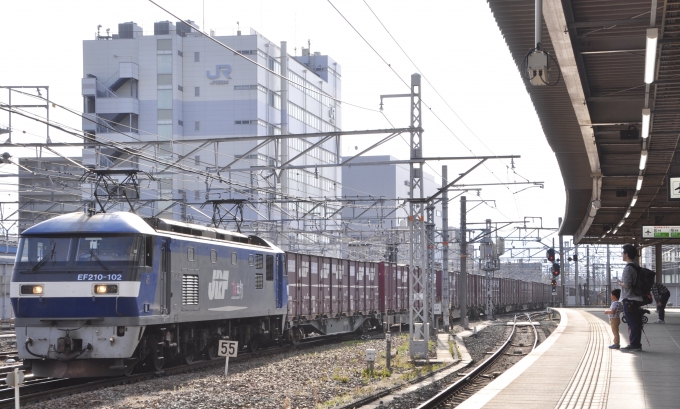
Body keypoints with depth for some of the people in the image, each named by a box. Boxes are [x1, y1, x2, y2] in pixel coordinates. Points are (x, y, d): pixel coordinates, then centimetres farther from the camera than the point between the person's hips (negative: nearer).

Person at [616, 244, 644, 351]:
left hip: (629, 300, -9)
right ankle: (636, 344, 14)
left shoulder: (628, 268, -15)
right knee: (636, 323, 10)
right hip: (637, 299, 9)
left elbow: (627, 285, -22)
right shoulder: (636, 268, 15)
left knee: (632, 323, -7)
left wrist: (619, 282, -5)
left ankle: (633, 344, -6)